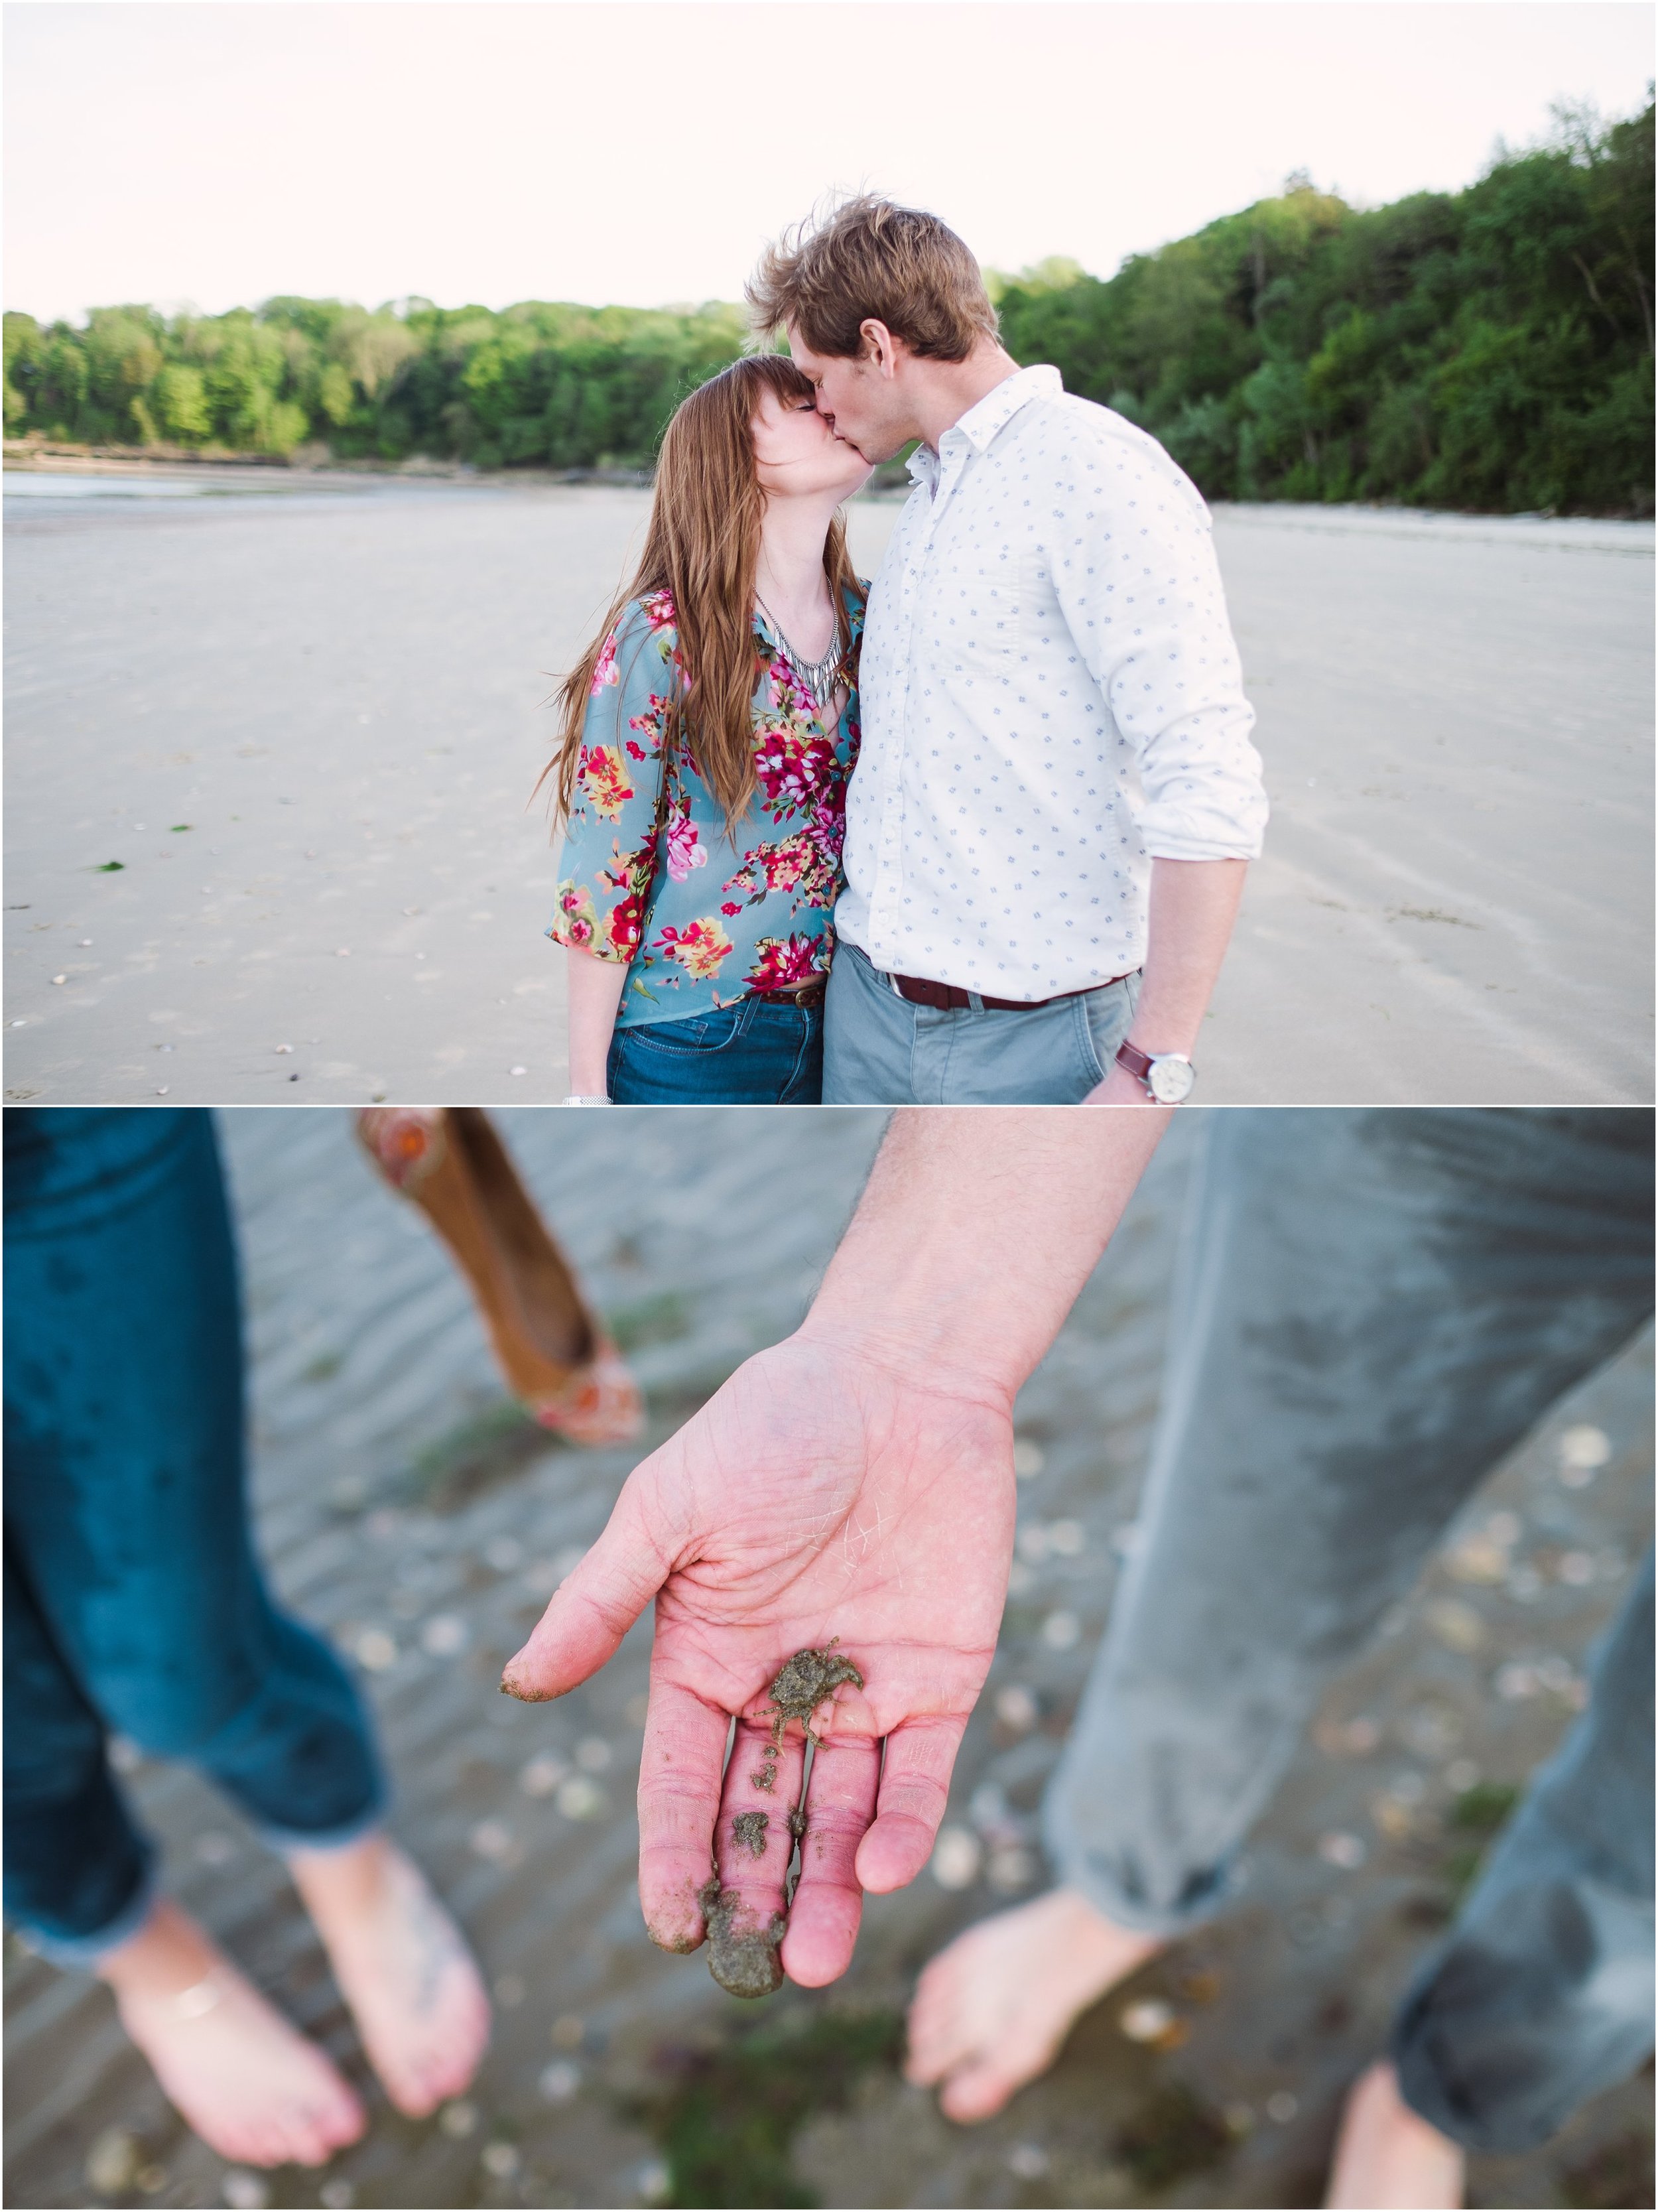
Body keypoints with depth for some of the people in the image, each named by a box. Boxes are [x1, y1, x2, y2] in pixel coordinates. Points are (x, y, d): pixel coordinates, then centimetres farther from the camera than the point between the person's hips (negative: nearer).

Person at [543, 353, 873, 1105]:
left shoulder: (868, 621, 3)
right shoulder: (662, 637, -13)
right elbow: (600, 876, -12)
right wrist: (588, 1090, -10)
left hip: (837, 1030, 5)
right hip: (689, 1045, -5)